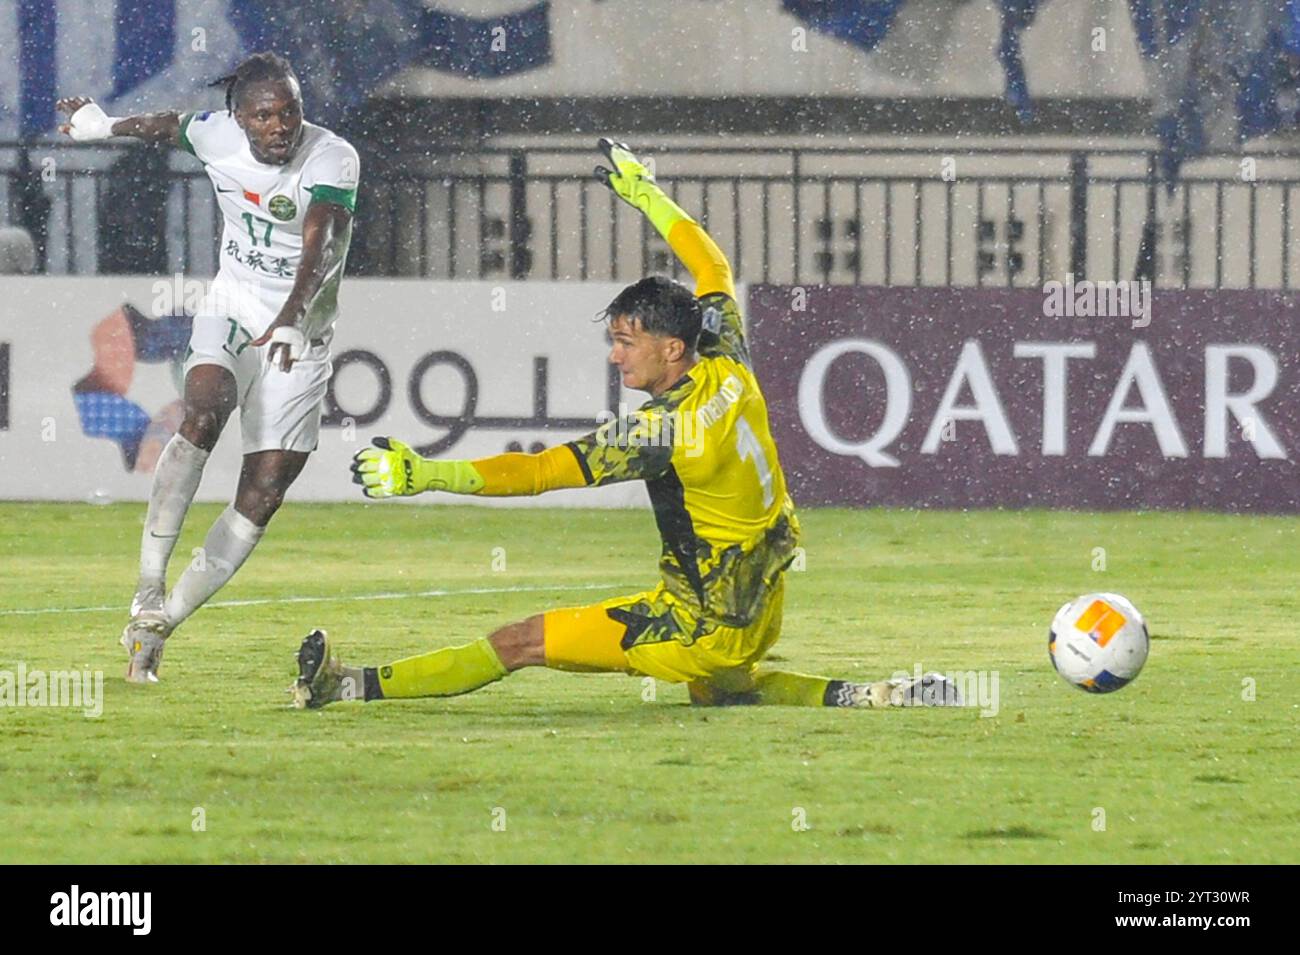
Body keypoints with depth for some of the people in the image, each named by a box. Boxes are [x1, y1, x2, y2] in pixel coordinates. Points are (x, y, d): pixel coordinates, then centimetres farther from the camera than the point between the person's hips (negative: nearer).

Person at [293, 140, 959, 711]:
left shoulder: (665, 431, -23)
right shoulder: (730, 372, -2)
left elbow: (538, 472, -26)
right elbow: (712, 269, 17)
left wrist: (424, 475, -28)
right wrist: (644, 193, 26)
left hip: (704, 624, -8)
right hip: (761, 610, 8)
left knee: (523, 642, -7)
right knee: (714, 689, 36)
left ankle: (353, 683, -8)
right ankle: (873, 698, 19)